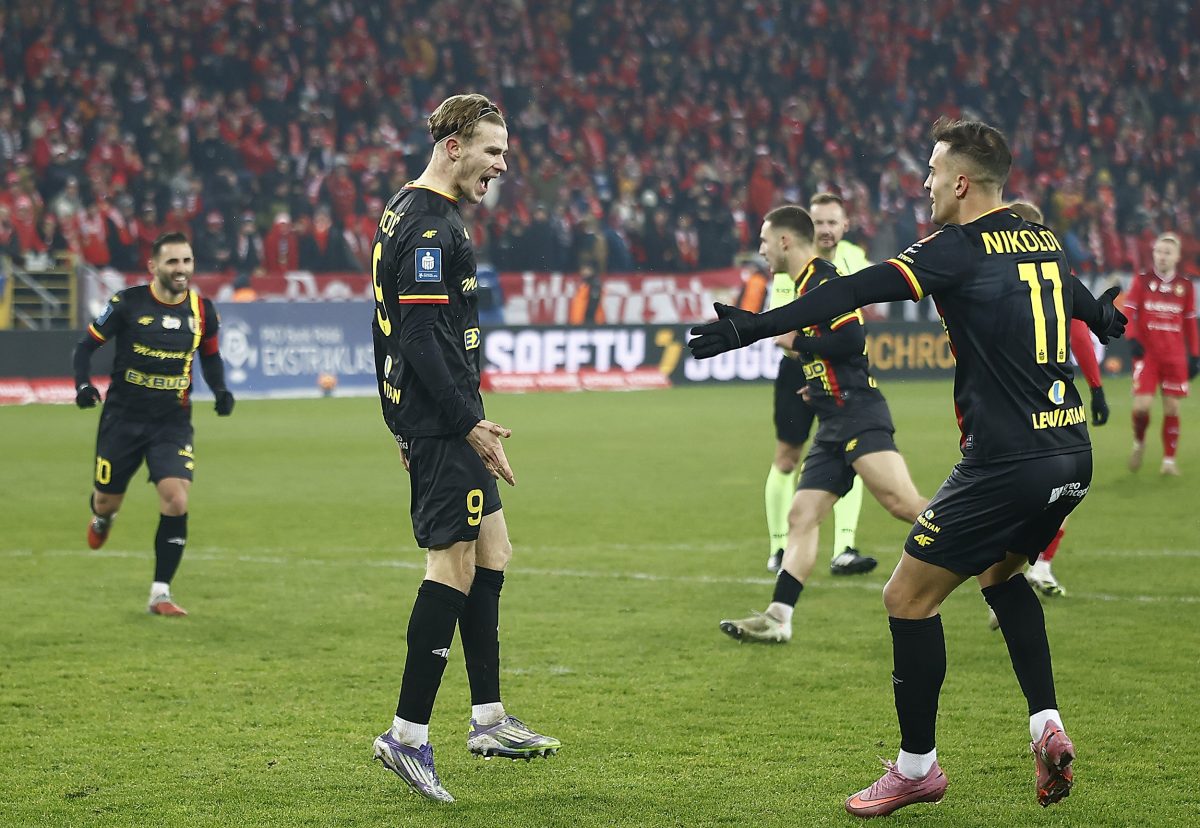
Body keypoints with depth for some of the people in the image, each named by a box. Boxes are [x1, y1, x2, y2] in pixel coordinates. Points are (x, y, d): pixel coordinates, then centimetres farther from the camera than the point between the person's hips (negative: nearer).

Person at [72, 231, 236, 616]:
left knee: (177, 502, -16)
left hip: (173, 422, 1)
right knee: (108, 501, 9)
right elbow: (86, 345, -2)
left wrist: (220, 391, 0)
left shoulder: (202, 310, -1)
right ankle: (102, 518, 51)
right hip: (123, 418, -1)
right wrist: (83, 384, -18)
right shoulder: (128, 303, -10)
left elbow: (210, 356, 17)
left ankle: (160, 593, -6)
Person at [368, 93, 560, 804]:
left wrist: (401, 422, 24)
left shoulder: (406, 214, 17)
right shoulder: (430, 225, -16)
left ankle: (489, 719, 18)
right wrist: (471, 425, -20)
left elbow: (396, 331, 22)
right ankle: (408, 736, -6)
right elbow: (424, 339, -23)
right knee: (454, 566, -9)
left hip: (425, 418, 11)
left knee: (492, 550, 14)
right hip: (442, 422, -11)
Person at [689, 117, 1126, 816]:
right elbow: (1083, 303, 36)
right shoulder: (1042, 241, 13)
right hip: (1072, 457, 8)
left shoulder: (961, 249, -9)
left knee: (910, 598, 3)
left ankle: (918, 766, 9)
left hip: (1006, 463, -8)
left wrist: (752, 327, -22)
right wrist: (1106, 318, 61)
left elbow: (857, 293, -19)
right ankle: (1047, 725, 17)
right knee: (1002, 573, 30)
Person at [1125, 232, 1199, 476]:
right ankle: (1139, 442, 18)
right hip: (1147, 354, -2)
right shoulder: (1142, 281, 2)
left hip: (1175, 357, 2)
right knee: (1142, 405, -12)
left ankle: (1169, 460, 12)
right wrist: (1132, 337, -17)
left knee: (1172, 408, 2)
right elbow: (1129, 312, -1)